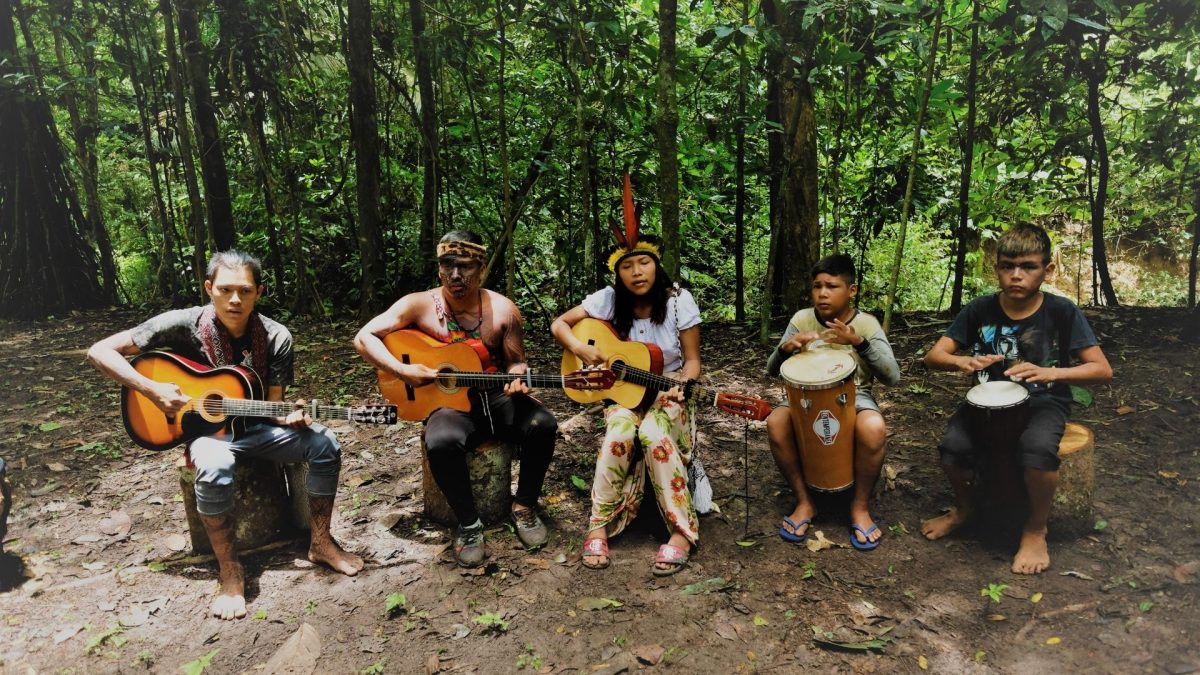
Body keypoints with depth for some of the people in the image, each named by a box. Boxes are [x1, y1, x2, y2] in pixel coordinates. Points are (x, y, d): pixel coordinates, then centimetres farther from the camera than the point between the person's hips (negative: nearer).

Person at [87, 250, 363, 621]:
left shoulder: (277, 337, -10)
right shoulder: (184, 324, -16)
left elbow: (272, 405, -5)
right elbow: (100, 351, -13)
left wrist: (290, 418, -29)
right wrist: (152, 389, -24)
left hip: (254, 426, 3)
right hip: (205, 427, -3)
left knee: (324, 444, -21)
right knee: (214, 469, -38)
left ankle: (321, 542, -2)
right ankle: (230, 572, -18)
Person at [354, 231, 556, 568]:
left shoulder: (502, 309, -1)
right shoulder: (420, 304, -6)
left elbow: (516, 362, 6)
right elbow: (364, 338, -8)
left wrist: (518, 379, -18)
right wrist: (403, 370, -20)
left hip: (496, 397, 2)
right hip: (449, 401, -2)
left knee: (542, 424, -27)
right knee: (441, 442, -36)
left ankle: (524, 506, -2)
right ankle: (469, 524, -11)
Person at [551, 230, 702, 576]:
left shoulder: (679, 301, -12)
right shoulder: (609, 300, -9)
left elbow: (692, 360, -6)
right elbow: (559, 324, -1)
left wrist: (681, 387, -26)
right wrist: (580, 348, -20)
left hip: (667, 391, -1)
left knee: (654, 435, -35)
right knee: (619, 435, -32)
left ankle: (682, 532, -23)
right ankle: (599, 527, -16)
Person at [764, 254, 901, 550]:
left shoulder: (867, 323, -7)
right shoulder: (801, 319, -3)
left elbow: (893, 377, -18)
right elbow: (773, 371, -2)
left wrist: (858, 342, -32)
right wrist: (785, 348, -25)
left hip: (855, 398, -1)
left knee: (874, 429, -36)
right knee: (775, 423, -30)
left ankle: (860, 506, -9)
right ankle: (804, 500, -8)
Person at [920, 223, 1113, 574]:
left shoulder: (1062, 311, -10)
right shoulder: (980, 309, -6)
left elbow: (1102, 369, -12)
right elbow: (933, 356, -7)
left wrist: (1049, 373, -30)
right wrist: (961, 361, -31)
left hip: (1044, 402, -2)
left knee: (1038, 449, -35)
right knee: (953, 447, -26)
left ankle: (1036, 530, -4)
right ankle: (964, 505, 11)